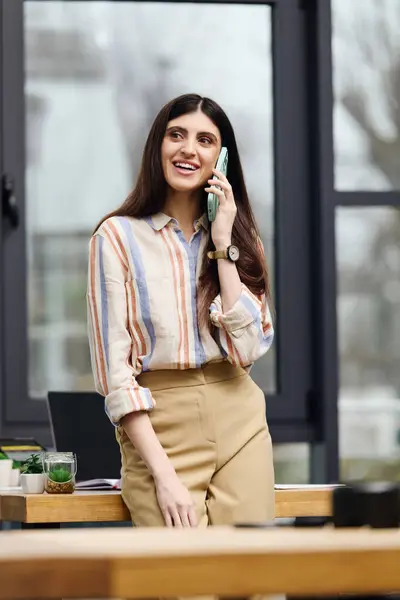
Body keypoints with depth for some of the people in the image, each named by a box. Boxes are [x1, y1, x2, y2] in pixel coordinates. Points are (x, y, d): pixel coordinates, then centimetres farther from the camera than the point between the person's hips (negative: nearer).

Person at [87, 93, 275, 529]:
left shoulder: (241, 238, 10)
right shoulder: (118, 236, -2)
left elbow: (248, 349, -4)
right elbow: (114, 369, -7)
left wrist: (223, 245, -6)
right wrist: (163, 473, -14)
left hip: (240, 427, 3)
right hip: (158, 431, -3)